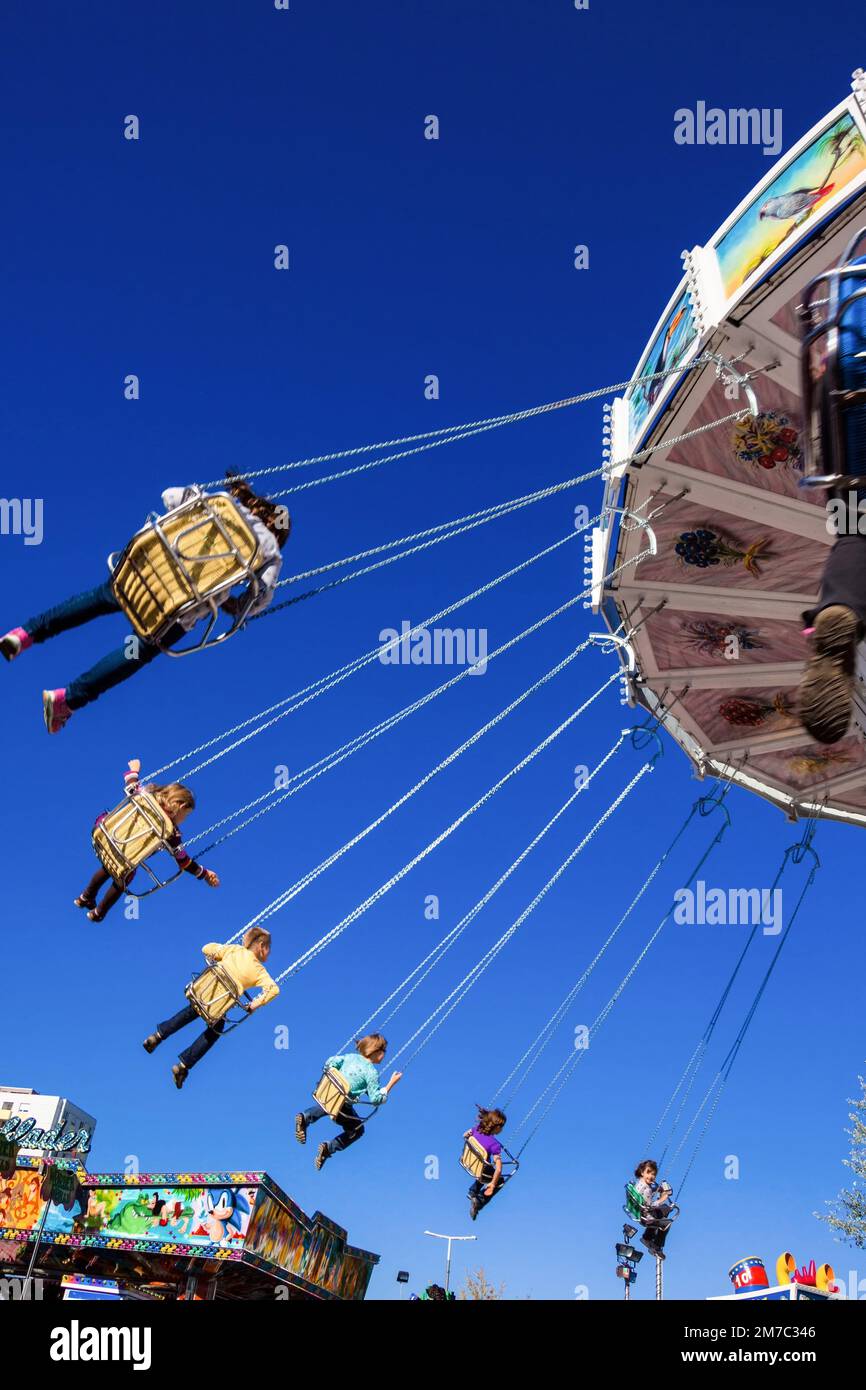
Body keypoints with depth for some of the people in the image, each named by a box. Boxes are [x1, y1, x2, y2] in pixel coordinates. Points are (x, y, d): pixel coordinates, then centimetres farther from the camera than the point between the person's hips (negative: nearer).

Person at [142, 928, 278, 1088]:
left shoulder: (235, 950, 8)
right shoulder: (259, 970, -2)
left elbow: (208, 948, 10)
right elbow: (273, 989, -15)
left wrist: (213, 960, 28)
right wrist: (254, 1005, -8)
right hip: (218, 1007, -3)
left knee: (191, 1012, 36)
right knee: (214, 1033, 24)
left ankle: (159, 1035, 39)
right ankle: (183, 1065, 23)